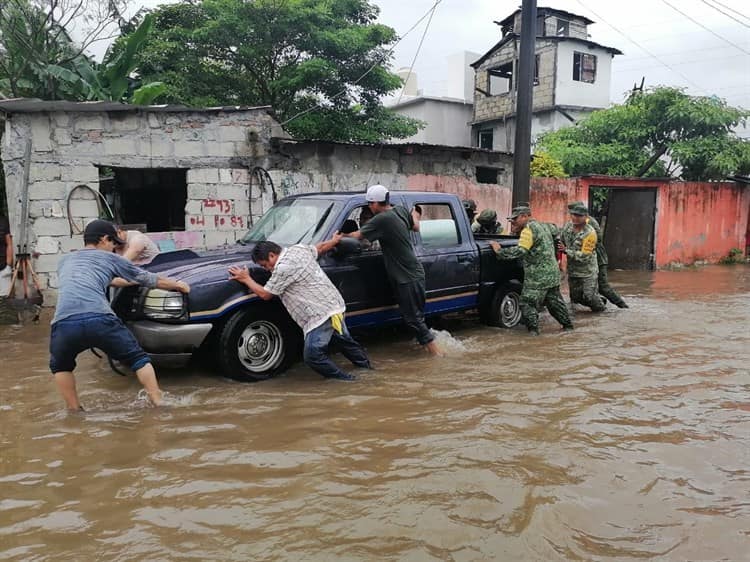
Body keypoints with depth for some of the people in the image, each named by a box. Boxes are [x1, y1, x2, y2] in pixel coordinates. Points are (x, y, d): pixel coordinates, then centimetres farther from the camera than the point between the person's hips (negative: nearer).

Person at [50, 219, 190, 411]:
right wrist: (178, 285, 46)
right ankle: (158, 404, 13)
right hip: (100, 320, -3)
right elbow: (148, 279, 30)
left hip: (65, 324, 3)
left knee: (60, 366, 32)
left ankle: (75, 411, 28)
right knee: (138, 359, 17)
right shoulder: (109, 258, 22)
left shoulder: (65, 261, 31)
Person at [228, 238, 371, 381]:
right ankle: (365, 365, 45)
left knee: (313, 356, -9)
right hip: (336, 305, 10)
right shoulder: (299, 249, 9)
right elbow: (321, 247, 27)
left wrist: (246, 279, 7)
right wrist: (334, 240, 48)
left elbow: (265, 294, -7)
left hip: (321, 314, -10)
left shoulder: (283, 268, -16)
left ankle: (343, 380, 0)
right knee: (344, 341, 28)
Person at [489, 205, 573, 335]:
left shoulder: (529, 228, -14)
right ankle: (568, 325, 26)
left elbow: (520, 251, -24)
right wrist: (516, 230, 14)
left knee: (528, 303, -2)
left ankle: (533, 329, -5)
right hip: (553, 274, 9)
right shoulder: (542, 226, 17)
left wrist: (500, 251, -18)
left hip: (538, 277, -9)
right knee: (555, 301, 19)